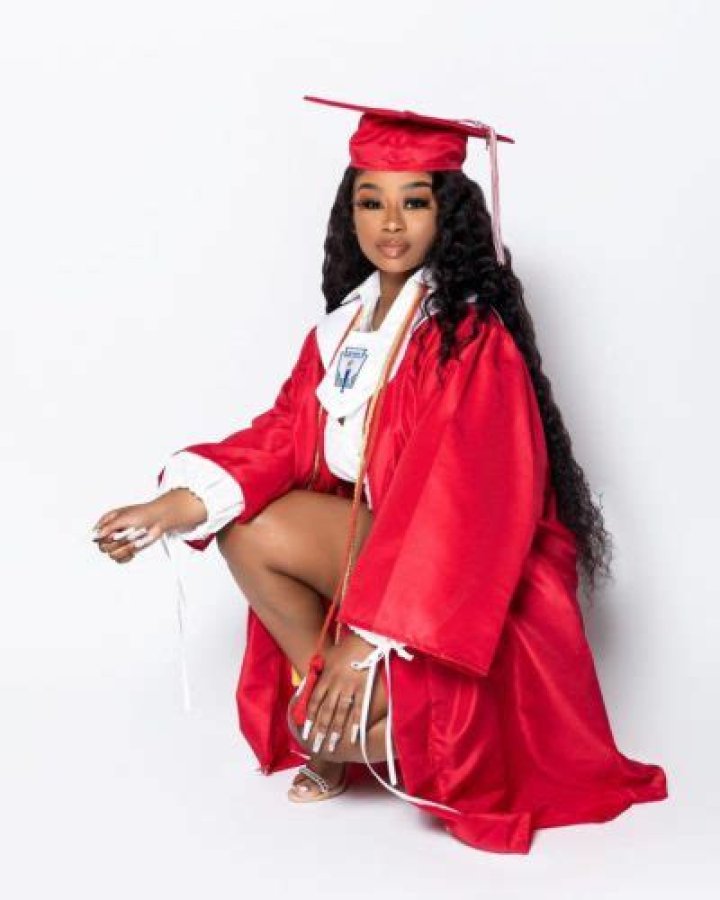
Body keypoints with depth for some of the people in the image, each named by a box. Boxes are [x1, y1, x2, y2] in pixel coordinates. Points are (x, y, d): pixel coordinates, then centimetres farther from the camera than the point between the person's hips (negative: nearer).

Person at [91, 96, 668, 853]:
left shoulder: (475, 342, -23)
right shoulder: (348, 323, 1)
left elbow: (461, 505, -29)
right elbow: (287, 437, 0)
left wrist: (371, 638, -34)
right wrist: (177, 506, -15)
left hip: (471, 578, -8)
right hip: (387, 535, 8)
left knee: (331, 731, -23)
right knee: (248, 529, -8)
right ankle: (336, 698, 2)